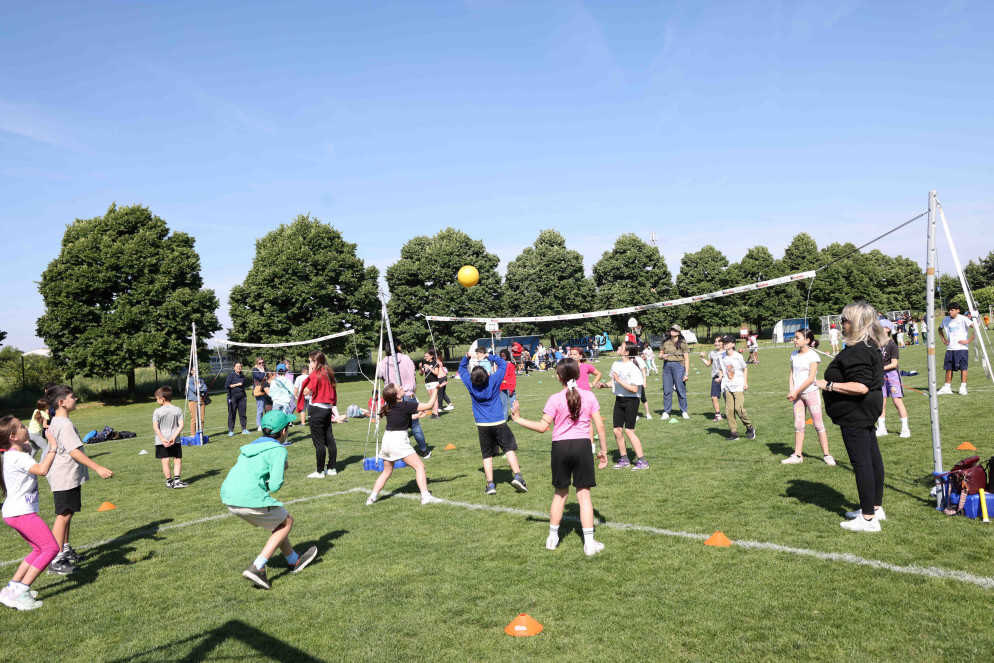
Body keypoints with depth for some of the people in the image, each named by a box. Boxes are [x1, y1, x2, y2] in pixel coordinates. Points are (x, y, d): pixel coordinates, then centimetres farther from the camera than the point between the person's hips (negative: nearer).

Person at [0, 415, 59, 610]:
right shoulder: (18, 457, -18)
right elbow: (42, 470, -34)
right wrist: (53, 448, -26)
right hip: (21, 512, -10)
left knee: (39, 550, 18)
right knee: (51, 548, -12)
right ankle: (20, 592, -12)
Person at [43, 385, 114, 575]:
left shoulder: (55, 422, 13)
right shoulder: (65, 424, -20)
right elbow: (74, 451, -26)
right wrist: (98, 468, -28)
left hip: (68, 477, 11)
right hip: (65, 478, -11)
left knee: (67, 514, 19)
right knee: (64, 515, -8)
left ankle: (66, 551, 31)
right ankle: (55, 561, -6)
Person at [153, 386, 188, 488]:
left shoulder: (157, 411, -5)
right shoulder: (178, 410, 0)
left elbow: (155, 427, -11)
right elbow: (181, 425, -7)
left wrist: (162, 439, -12)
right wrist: (174, 437, -9)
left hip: (161, 441, -1)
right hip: (175, 440, 1)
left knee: (165, 461, 5)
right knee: (177, 460, 8)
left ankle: (169, 481, 10)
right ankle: (177, 480, -2)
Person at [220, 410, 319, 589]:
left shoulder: (252, 446, 20)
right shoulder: (278, 450, -5)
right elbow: (275, 486, -11)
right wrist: (282, 470, 8)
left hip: (228, 497, 8)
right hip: (251, 500, -8)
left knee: (276, 521, 27)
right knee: (287, 522, 14)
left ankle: (294, 561, 40)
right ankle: (257, 568, 3)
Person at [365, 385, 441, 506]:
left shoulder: (389, 407, 8)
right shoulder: (405, 405, -13)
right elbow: (429, 405, -8)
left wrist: (416, 415, 26)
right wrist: (435, 391, 2)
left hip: (386, 439, 7)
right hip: (399, 441, -7)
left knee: (387, 471, 22)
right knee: (419, 465, -2)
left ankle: (372, 497, 19)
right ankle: (425, 496, -12)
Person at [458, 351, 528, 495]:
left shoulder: (470, 384, -4)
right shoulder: (494, 381, -7)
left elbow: (462, 369, 15)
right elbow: (503, 363, 8)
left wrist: (466, 358, 3)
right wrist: (490, 357, 9)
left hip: (483, 425, 2)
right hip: (499, 422, -1)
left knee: (487, 455, 8)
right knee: (509, 448, 5)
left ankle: (490, 484, 2)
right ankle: (517, 476, -9)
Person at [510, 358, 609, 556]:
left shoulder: (555, 399, -8)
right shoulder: (589, 396, -2)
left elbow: (542, 427, -10)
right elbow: (599, 425, 0)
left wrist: (519, 419, -1)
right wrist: (603, 450, 9)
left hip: (560, 447, 0)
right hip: (582, 446, 0)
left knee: (560, 494, 17)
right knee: (584, 495, 6)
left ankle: (552, 537, 29)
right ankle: (589, 543, 6)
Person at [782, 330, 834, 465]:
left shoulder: (813, 355, -10)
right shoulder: (794, 355, 8)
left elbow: (811, 378, -15)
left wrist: (796, 392, -15)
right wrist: (791, 391, -4)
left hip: (811, 392, -5)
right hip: (797, 394, 5)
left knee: (818, 424, -1)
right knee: (798, 425, 7)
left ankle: (826, 455, 7)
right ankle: (797, 455, 11)